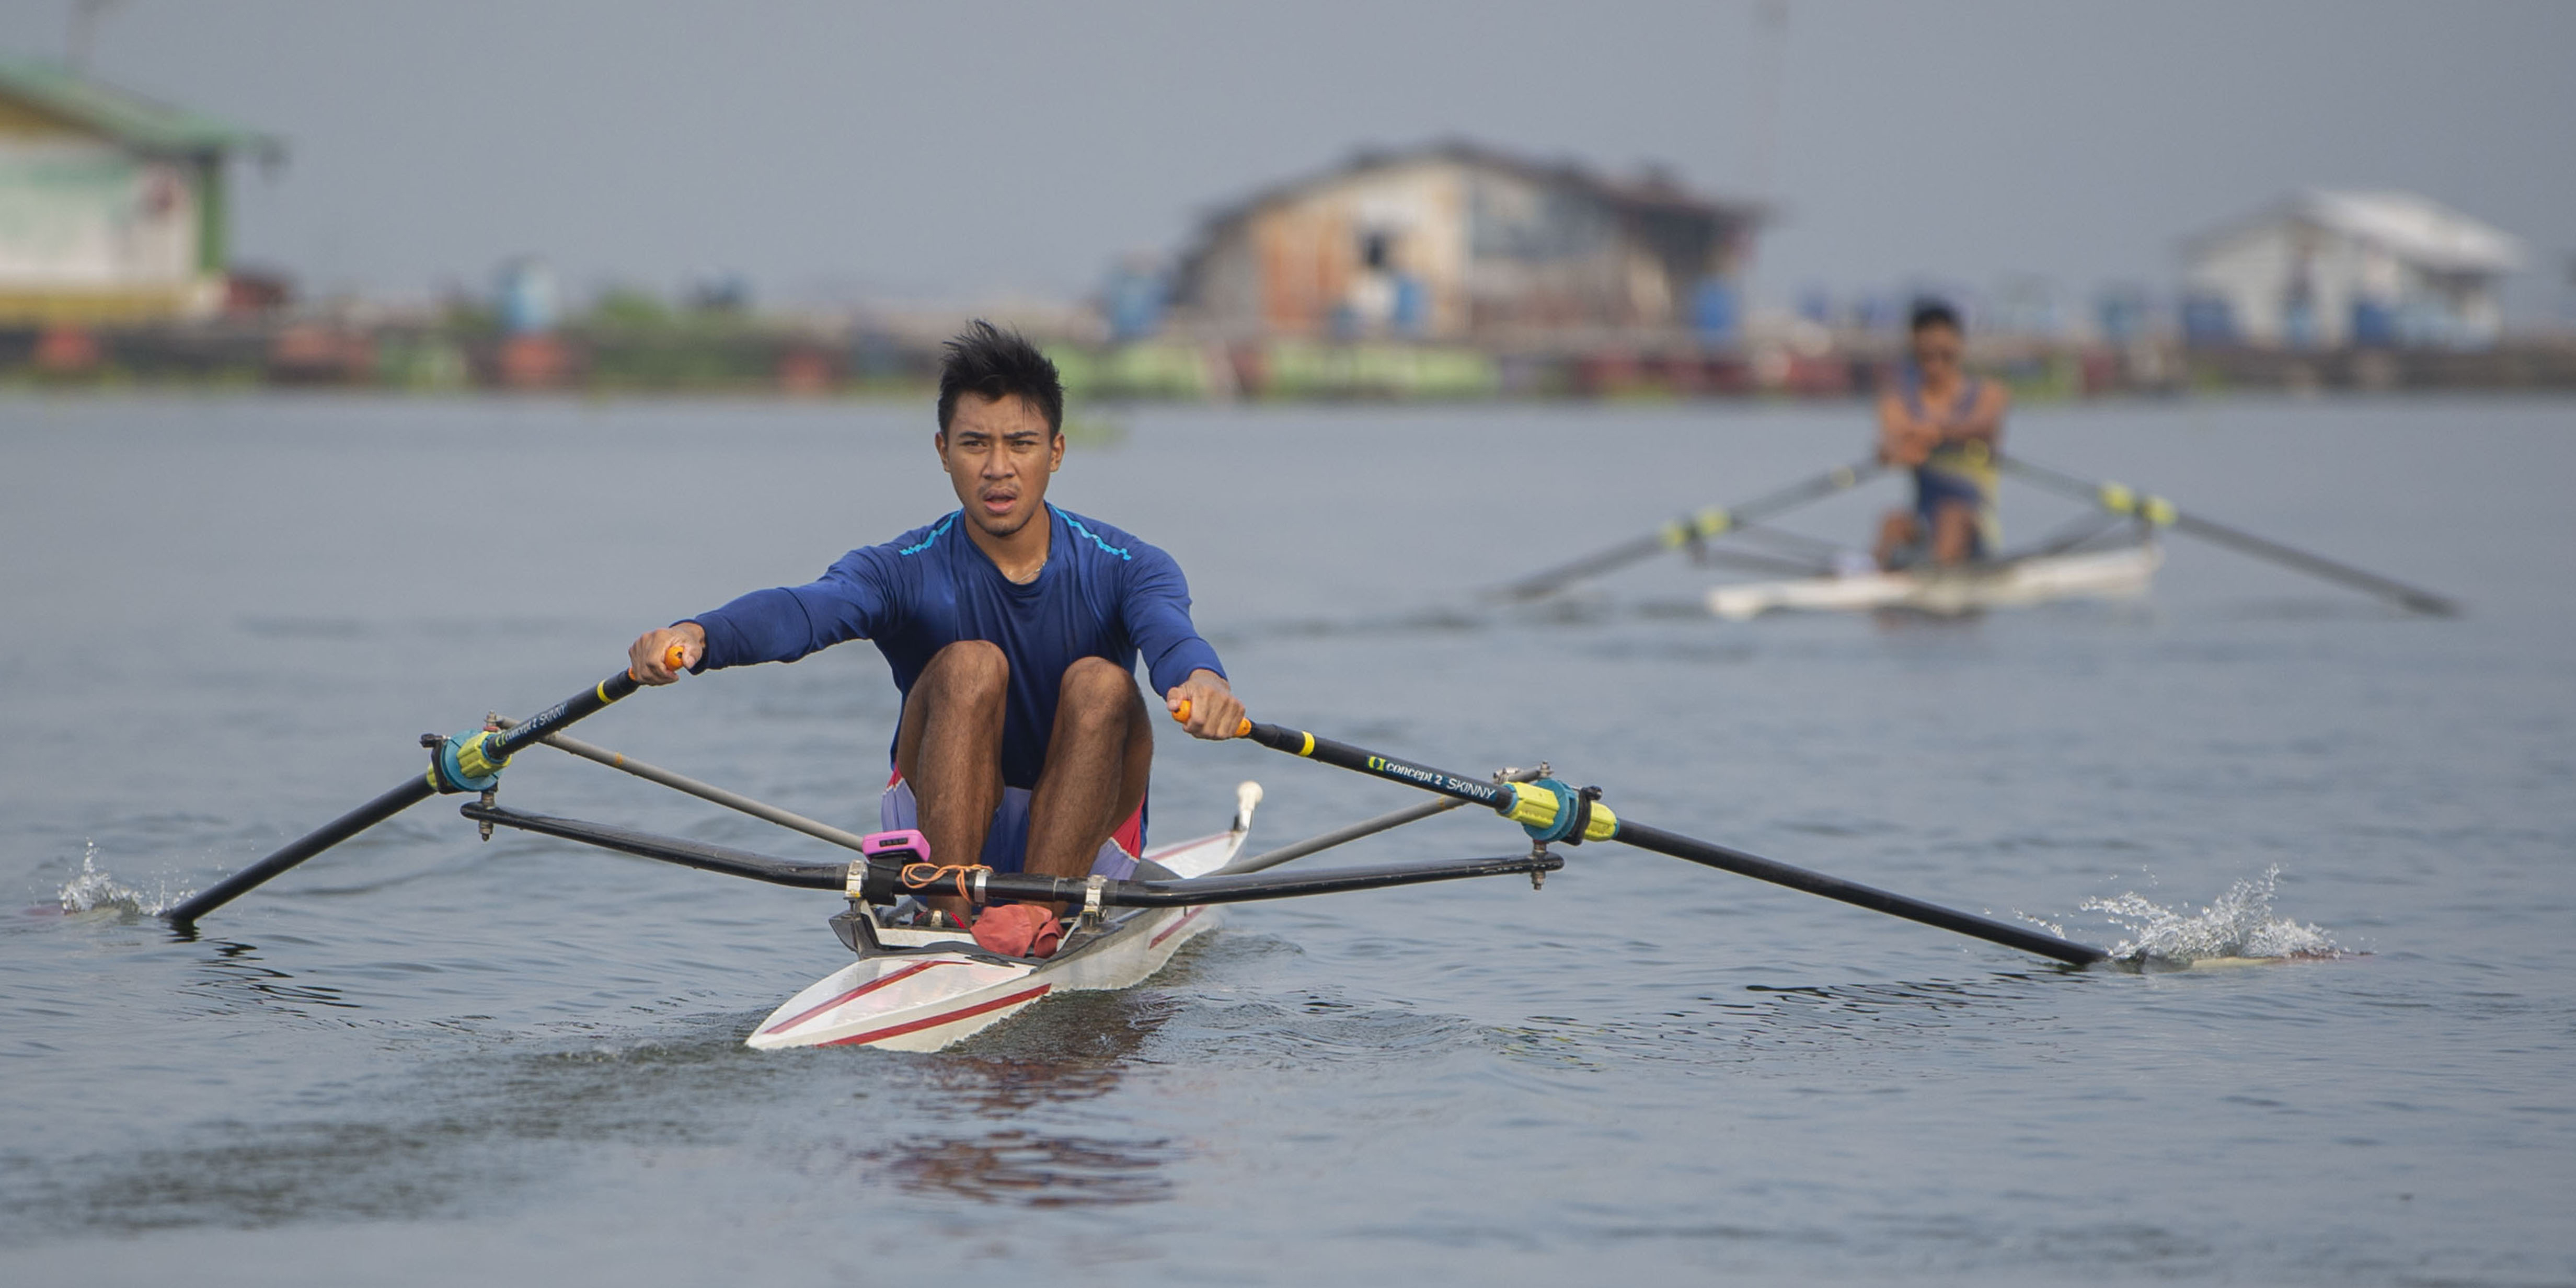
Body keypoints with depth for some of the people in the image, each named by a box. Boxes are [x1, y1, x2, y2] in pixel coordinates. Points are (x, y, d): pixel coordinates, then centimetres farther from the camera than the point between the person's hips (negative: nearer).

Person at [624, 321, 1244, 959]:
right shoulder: (907, 572, -9)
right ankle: (951, 909, -37)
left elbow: (1170, 633, -31)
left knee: (1100, 682, -26)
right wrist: (697, 634, -53)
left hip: (1085, 840, 0)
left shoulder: (1123, 569, -8)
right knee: (970, 665, -25)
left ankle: (1039, 912, -36)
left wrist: (1200, 680, -58)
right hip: (947, 831, 0)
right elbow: (801, 610, -30)